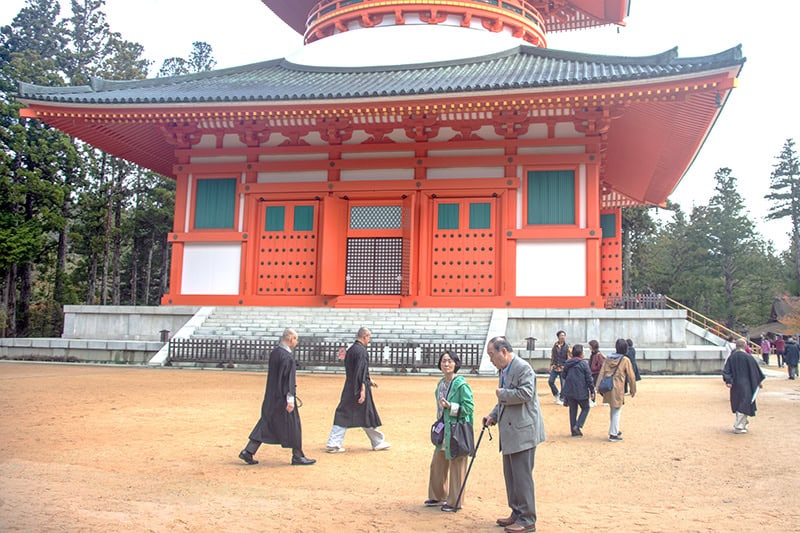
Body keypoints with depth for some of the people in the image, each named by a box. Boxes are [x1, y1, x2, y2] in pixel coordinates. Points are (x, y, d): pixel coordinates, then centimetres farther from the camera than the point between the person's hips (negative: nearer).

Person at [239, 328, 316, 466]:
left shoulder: (274, 352, 9)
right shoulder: (286, 356, -19)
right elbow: (288, 378, -22)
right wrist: (290, 399, -22)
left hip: (271, 397, 9)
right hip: (282, 397, -9)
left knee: (266, 424, 13)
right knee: (292, 424, 3)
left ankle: (248, 452, 10)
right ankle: (297, 456, 13)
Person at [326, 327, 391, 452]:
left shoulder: (350, 350, 12)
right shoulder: (361, 350, -15)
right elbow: (361, 371, -21)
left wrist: (368, 380, 28)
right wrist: (362, 389, -22)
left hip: (348, 389, 8)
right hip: (359, 388, -8)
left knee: (342, 415, 7)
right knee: (368, 416, 6)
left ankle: (333, 444, 3)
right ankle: (378, 442, 20)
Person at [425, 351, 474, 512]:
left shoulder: (461, 385, -14)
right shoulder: (441, 384, 9)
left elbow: (469, 408, -15)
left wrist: (450, 406, -23)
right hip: (443, 430, 8)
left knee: (456, 466, 2)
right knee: (437, 464, 15)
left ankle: (455, 502, 14)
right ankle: (438, 496, 31)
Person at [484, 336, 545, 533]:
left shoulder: (523, 368, -15)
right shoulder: (504, 371, 15)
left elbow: (526, 393, -27)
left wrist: (502, 393, -16)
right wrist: (493, 416, 9)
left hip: (523, 431, -10)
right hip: (510, 432, 10)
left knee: (522, 476, -3)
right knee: (511, 475, 17)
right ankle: (517, 514, 29)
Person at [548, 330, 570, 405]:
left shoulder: (567, 347, -6)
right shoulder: (555, 346, 4)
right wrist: (551, 365, 11)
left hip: (563, 368, -3)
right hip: (555, 367, 3)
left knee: (563, 384, 0)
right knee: (550, 381, -3)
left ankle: (562, 399, 12)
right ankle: (556, 395, 18)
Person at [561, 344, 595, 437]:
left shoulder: (567, 363, 4)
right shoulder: (584, 364, -11)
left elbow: (564, 376, 13)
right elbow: (589, 378, -9)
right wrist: (592, 391, -2)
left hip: (569, 391, 5)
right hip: (581, 392, -5)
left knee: (573, 410, 13)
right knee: (585, 408, 13)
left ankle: (574, 431, 14)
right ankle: (578, 426, -3)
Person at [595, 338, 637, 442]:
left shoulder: (608, 358, 5)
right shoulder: (625, 360, -7)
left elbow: (601, 373, 2)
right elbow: (630, 376, -3)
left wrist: (597, 386, 2)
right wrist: (633, 390, 7)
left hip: (608, 388, 5)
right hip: (618, 389, -5)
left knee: (612, 410, 21)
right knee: (617, 411, 5)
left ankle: (614, 430, 33)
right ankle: (613, 434, 7)